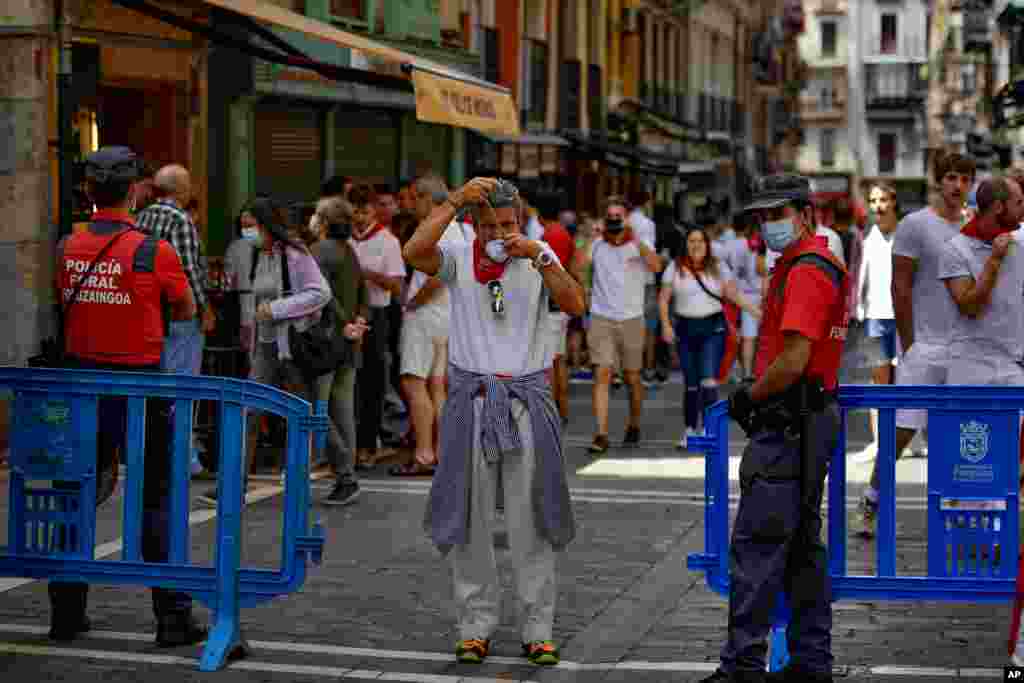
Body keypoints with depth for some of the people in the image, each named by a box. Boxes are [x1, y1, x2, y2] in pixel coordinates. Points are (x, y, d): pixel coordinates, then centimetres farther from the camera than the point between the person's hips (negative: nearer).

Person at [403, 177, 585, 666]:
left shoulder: (539, 259, 3)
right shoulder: (457, 259, 1)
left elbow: (574, 305, -11)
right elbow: (414, 253, -20)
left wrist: (539, 256, -19)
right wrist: (455, 201, -20)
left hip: (526, 399, 0)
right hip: (471, 400, 0)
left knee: (531, 522, 2)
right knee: (470, 519, 4)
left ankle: (537, 630, 9)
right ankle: (476, 626, 13)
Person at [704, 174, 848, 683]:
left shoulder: (807, 270, -16)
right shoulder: (813, 264, 18)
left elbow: (792, 361, -23)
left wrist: (749, 397, -9)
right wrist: (758, 397, 14)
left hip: (788, 426, -11)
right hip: (809, 421, 11)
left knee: (756, 546, -8)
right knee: (802, 546, 13)